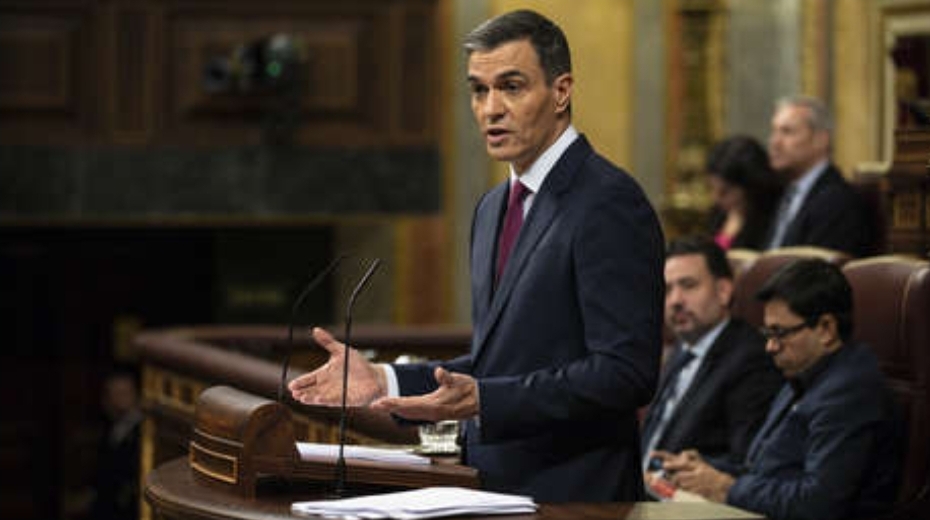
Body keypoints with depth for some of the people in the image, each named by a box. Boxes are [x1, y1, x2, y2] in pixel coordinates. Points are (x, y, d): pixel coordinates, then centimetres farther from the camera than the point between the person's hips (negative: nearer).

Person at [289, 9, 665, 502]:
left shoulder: (609, 203, -13)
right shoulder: (493, 208, 14)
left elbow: (625, 373, -20)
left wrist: (483, 401, -27)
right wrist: (385, 380, 5)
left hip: (571, 497, -8)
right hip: (493, 489, 8)